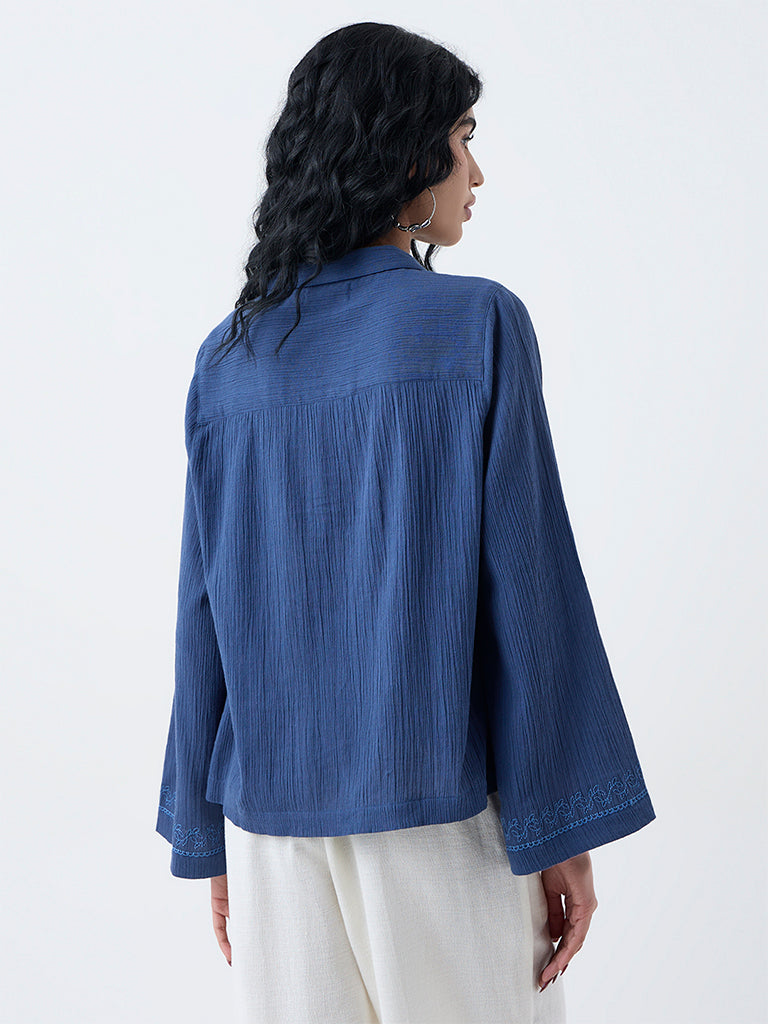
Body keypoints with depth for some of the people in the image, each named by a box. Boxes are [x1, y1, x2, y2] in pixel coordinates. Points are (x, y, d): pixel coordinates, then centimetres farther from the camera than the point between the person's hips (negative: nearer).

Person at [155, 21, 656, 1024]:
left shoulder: (230, 357, 3)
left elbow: (205, 614, 4)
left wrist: (212, 836, 12)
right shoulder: (479, 325, -9)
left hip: (275, 809, 4)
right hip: (437, 809, -4)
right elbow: (526, 584, -12)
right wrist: (562, 832, -6)